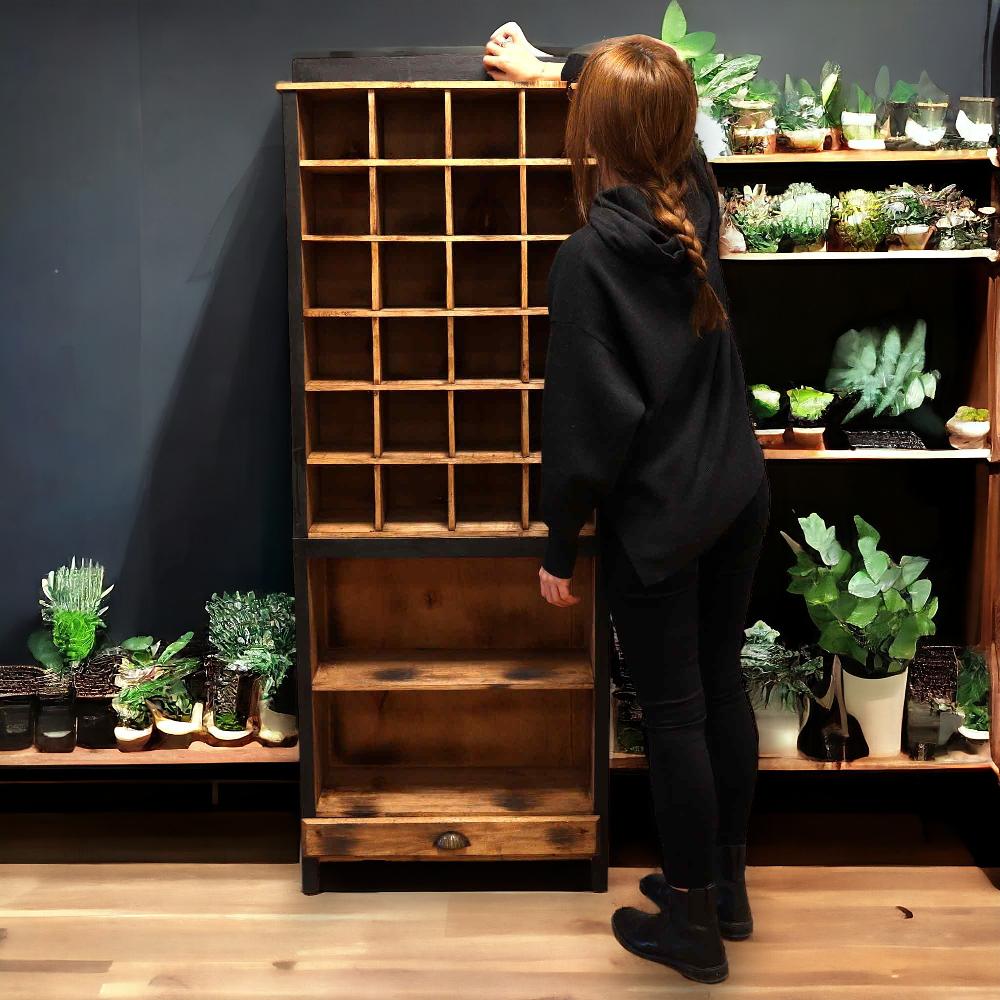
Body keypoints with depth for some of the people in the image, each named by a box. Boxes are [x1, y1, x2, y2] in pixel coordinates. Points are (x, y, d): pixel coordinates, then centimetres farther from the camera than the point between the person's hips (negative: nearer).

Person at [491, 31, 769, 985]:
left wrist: (558, 546, -7)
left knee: (673, 712, 5)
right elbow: (660, 125, 24)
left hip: (655, 520, -7)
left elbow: (587, 418, -19)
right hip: (738, 495, 7)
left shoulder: (588, 257, -19)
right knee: (722, 685, 17)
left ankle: (694, 924, 20)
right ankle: (726, 886, 33)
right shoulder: (697, 198, 0)